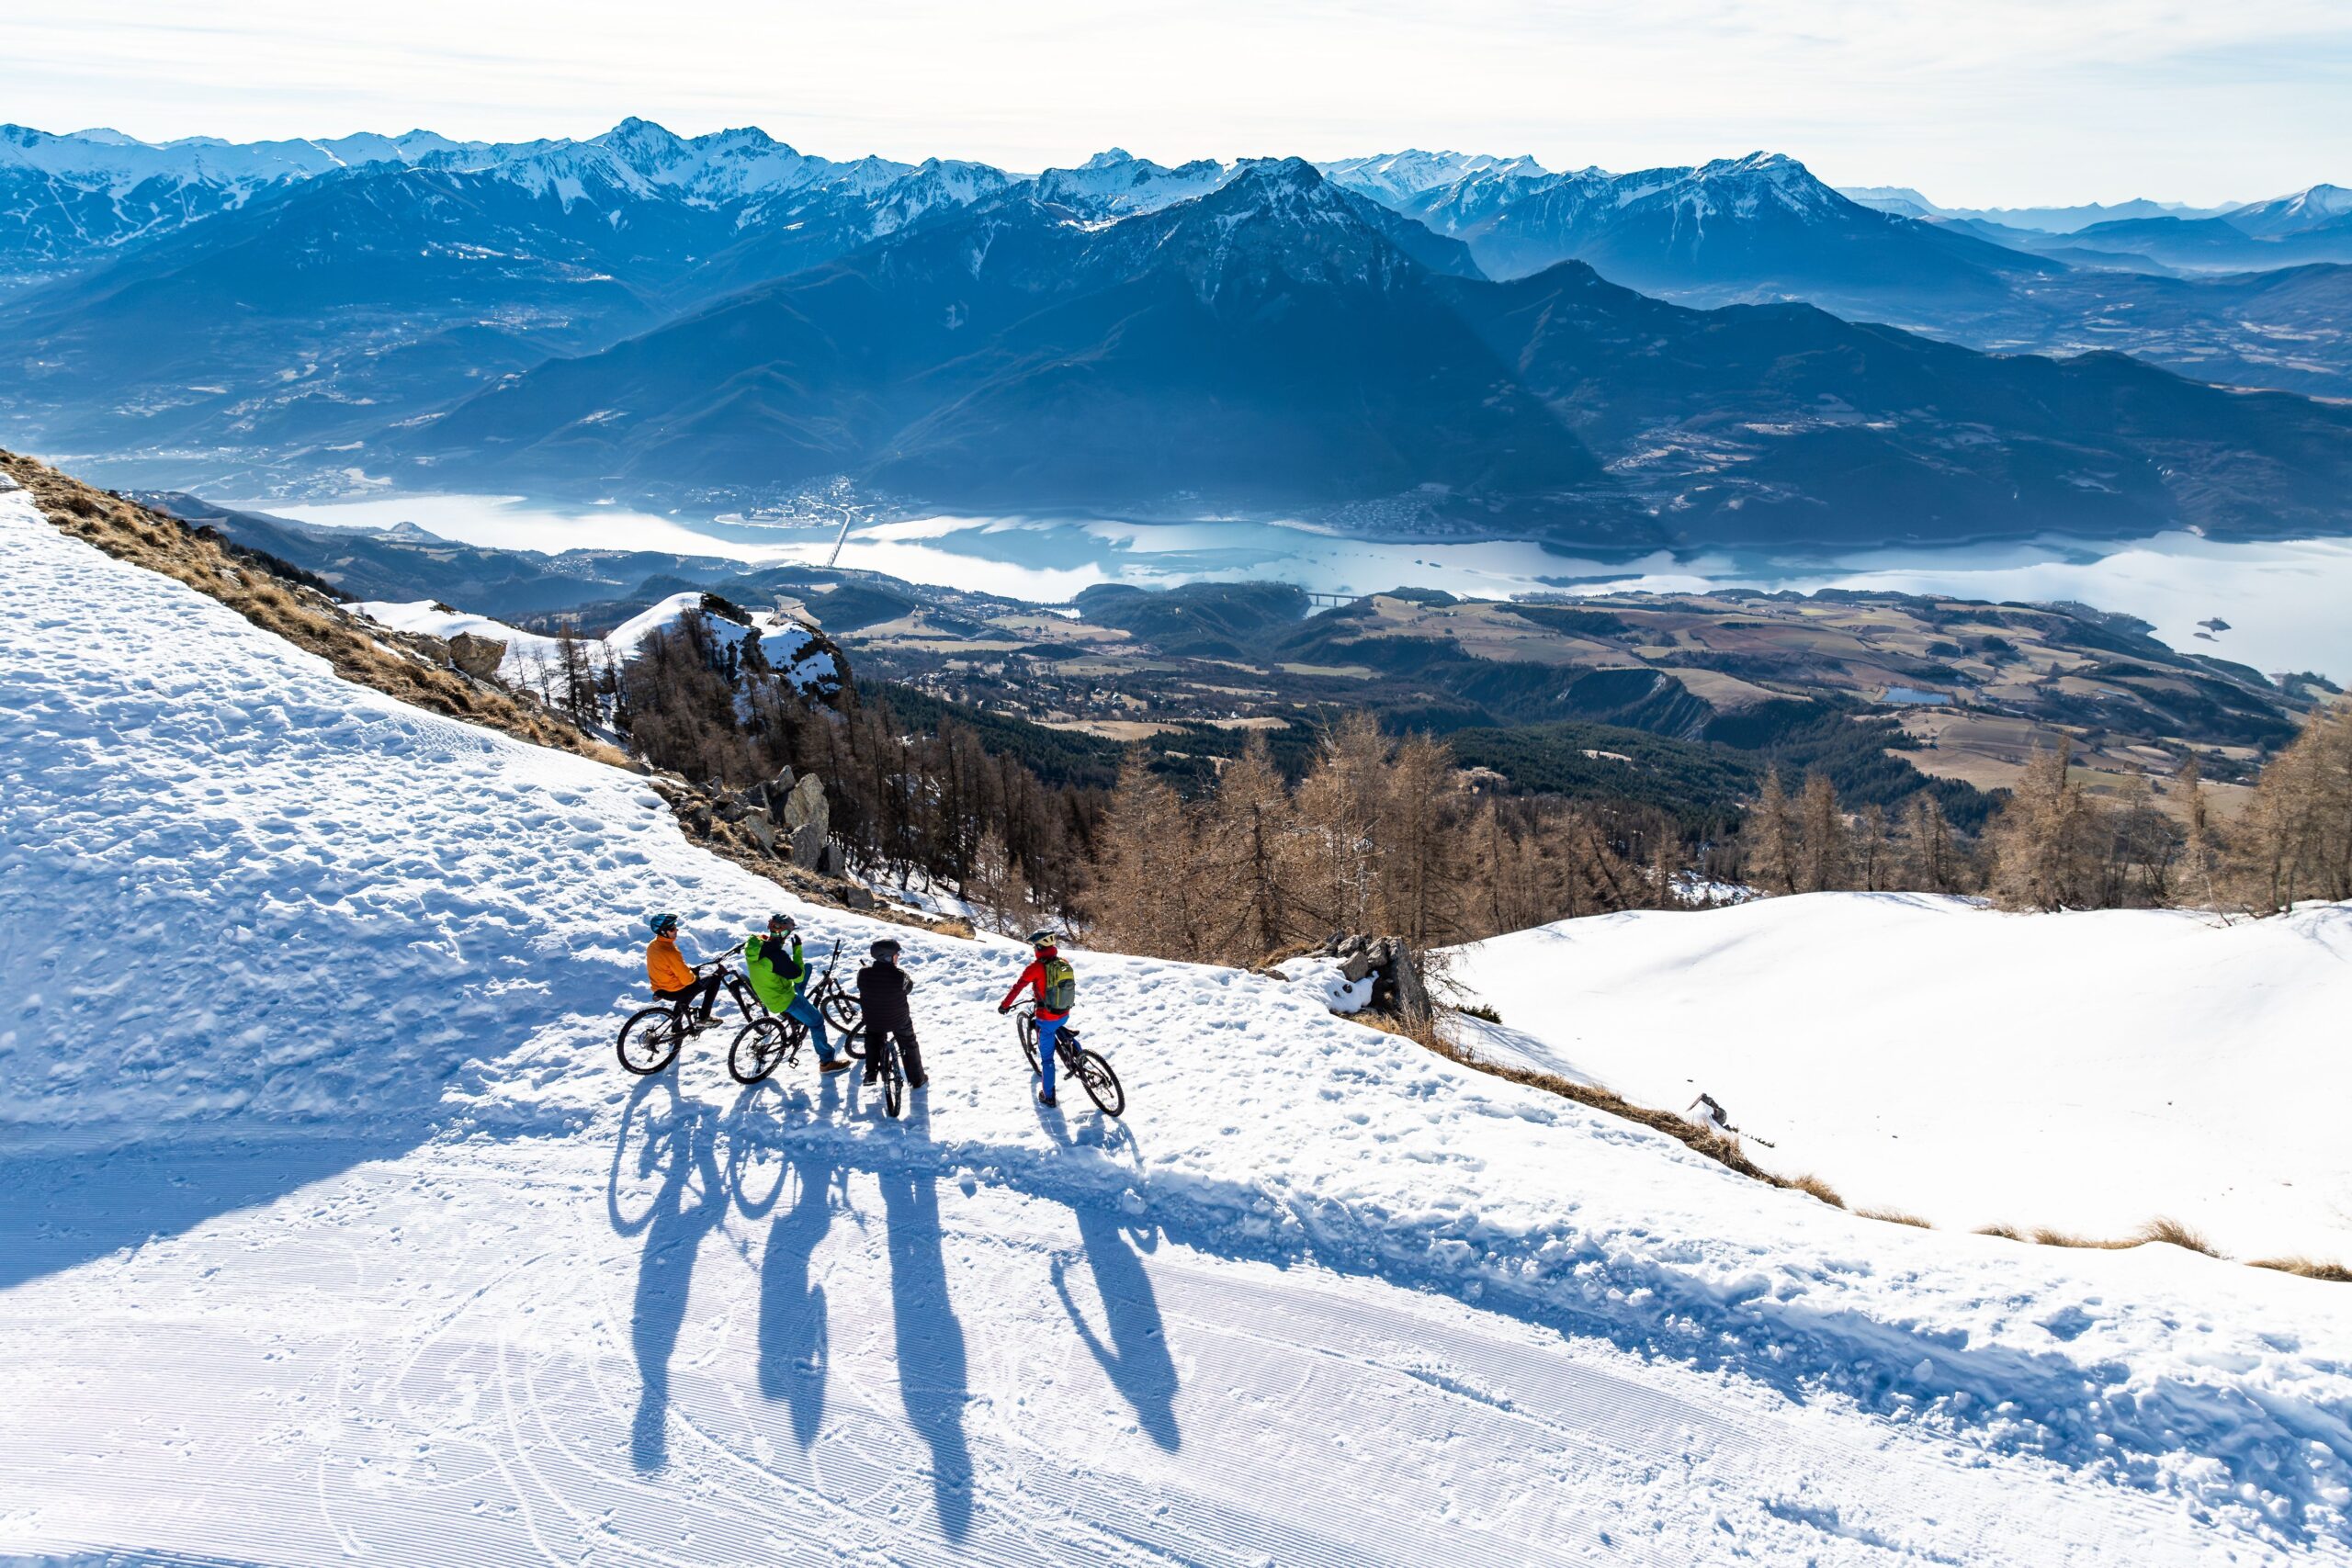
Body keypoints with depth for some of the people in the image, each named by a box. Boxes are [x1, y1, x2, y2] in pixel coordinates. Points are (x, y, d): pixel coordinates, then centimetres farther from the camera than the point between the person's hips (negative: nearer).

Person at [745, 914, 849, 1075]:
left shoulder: (755, 944, -11)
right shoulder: (777, 955, -35)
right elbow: (799, 976, -24)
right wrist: (797, 950, -21)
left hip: (766, 993, 8)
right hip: (782, 999, -8)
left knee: (807, 966, 21)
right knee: (816, 1021, 6)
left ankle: (791, 1014, 26)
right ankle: (827, 1061, 16)